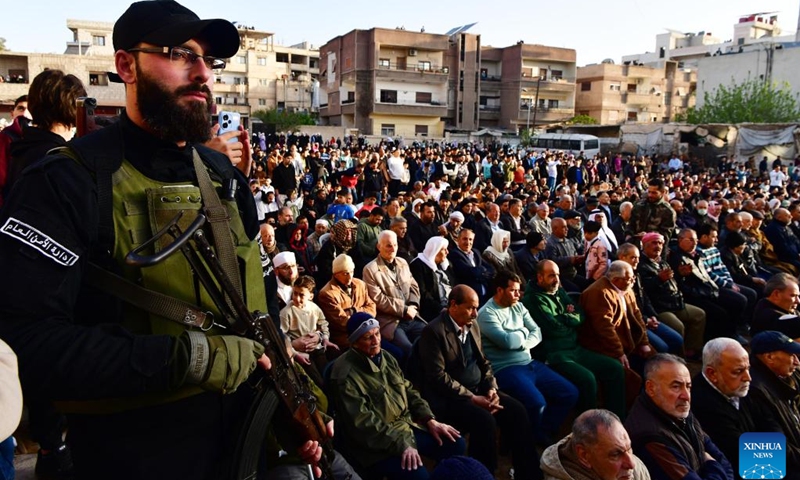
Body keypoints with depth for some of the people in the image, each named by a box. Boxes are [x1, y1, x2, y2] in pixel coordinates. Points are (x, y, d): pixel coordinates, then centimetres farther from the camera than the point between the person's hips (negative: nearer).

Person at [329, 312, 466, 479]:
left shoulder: (386, 358, 9)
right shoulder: (345, 374, -18)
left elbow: (408, 391, 15)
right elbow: (362, 423, -23)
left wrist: (430, 420, 1)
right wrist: (401, 443, -28)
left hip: (406, 426, 8)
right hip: (375, 441, -8)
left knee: (455, 444, 2)